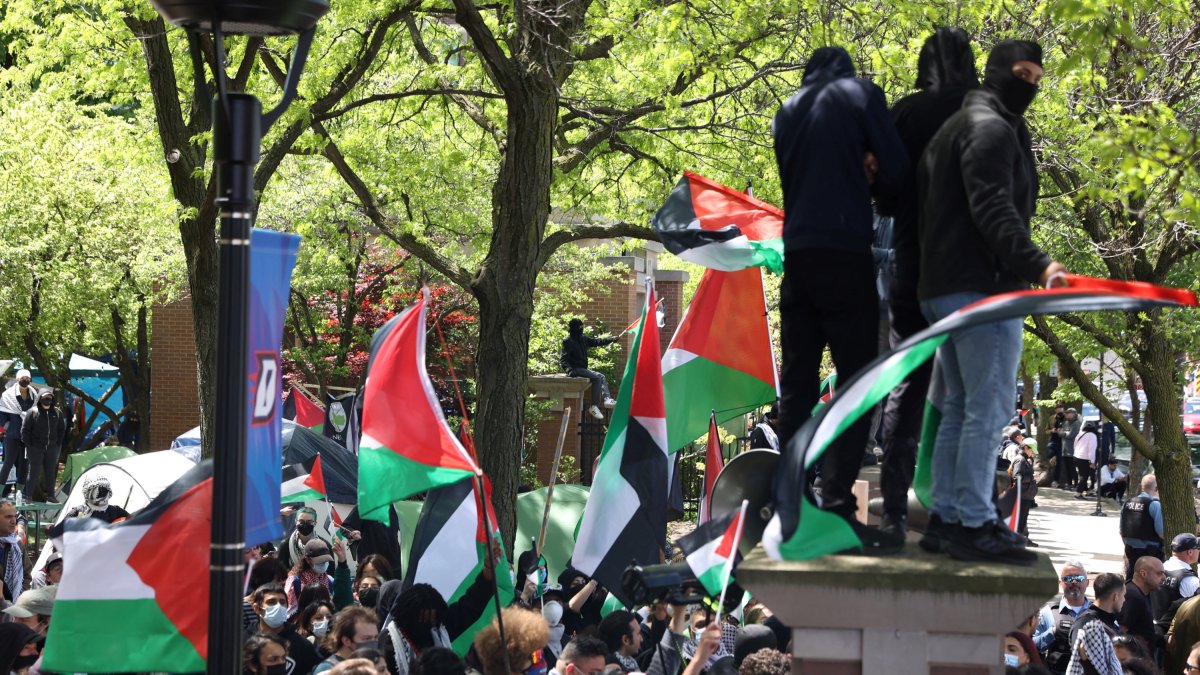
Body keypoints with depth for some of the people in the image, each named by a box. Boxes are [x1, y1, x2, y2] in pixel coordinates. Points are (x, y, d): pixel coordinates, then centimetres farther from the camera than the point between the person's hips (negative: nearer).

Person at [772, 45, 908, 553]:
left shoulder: (788, 111, 18)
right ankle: (837, 508, -16)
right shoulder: (860, 95, 3)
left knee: (798, 383, 7)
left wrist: (855, 178, 13)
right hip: (844, 251, -5)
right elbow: (895, 172, -2)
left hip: (797, 253, 5)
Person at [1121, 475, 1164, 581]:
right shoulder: (1154, 504, -14)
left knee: (1130, 580, 11)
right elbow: (1160, 531, -17)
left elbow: (1122, 530, 13)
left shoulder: (1127, 504, 6)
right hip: (1150, 550, -6)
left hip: (1130, 550, 6)